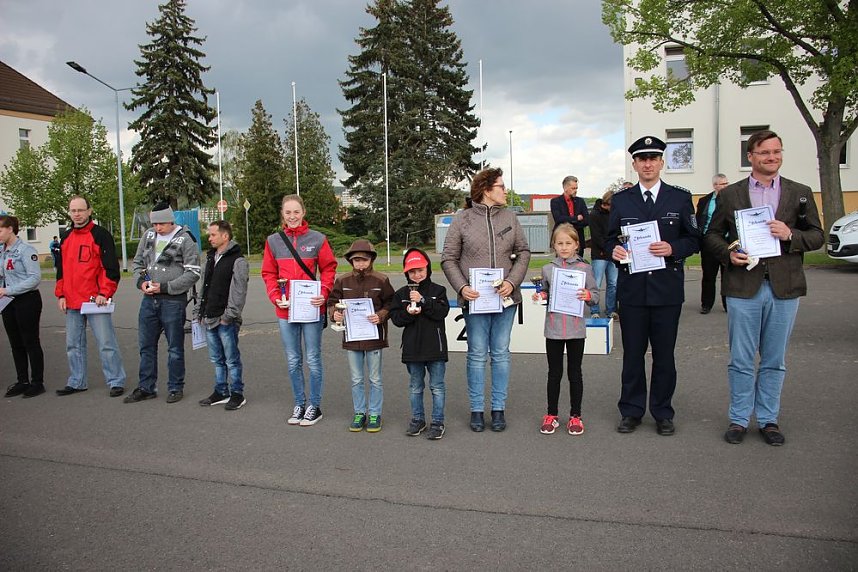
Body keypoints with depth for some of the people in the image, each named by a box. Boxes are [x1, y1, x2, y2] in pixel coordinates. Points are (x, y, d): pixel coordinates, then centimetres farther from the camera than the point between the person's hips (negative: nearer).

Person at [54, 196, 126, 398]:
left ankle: (116, 381, 5)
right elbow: (61, 269, 20)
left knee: (106, 343, -3)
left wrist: (104, 293, -16)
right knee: (74, 345, 14)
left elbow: (111, 267, -9)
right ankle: (76, 382, 25)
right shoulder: (66, 237, 15)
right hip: (71, 302, 7)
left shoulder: (101, 235, -5)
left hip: (95, 301, -6)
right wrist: (60, 294, 11)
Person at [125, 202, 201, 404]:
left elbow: (193, 273, -12)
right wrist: (141, 281, -3)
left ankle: (176, 388, 18)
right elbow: (137, 262, 17)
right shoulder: (149, 235, 9)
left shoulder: (185, 239, -8)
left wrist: (165, 287, -16)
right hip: (149, 299, 6)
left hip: (173, 301, -6)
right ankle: (146, 387, 26)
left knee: (175, 347, 5)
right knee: (146, 345, 13)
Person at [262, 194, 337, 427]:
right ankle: (299, 404, 27)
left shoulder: (317, 239, -2)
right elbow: (269, 273, 8)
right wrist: (275, 297, -7)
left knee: (313, 359, 5)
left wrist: (323, 293, -13)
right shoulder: (273, 241, 5)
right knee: (293, 361, 13)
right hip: (285, 310, 3)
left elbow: (329, 268, 1)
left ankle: (314, 406, 19)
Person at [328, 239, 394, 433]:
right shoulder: (343, 281, 1)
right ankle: (359, 413, 26)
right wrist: (335, 313, -11)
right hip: (351, 336, 2)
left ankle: (375, 414, 20)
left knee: (375, 379, 8)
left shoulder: (381, 280, -5)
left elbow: (390, 304, -2)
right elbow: (333, 301, 9)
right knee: (356, 380, 13)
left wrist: (380, 316, -19)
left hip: (374, 336, -2)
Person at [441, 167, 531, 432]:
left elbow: (523, 252, 8)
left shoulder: (509, 216, 5)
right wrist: (462, 287, -13)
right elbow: (448, 259, 0)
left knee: (501, 353, 9)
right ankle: (477, 409, 17)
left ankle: (498, 408, 20)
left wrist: (512, 282, -6)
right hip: (474, 298, -2)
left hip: (505, 297, 3)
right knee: (477, 354, 5)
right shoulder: (462, 219, -3)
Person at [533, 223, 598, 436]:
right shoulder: (548, 269, 4)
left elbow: (595, 295, 2)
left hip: (576, 329, -1)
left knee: (574, 373, 9)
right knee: (554, 373, 10)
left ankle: (575, 416, 21)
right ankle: (551, 415, 22)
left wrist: (588, 295, -18)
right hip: (553, 329, 1)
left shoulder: (584, 268, -2)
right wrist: (540, 296, -5)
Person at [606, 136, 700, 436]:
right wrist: (614, 250, -11)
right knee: (632, 353, 7)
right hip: (631, 287, 1)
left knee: (664, 354, 7)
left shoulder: (680, 197, 5)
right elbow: (611, 238, 12)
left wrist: (673, 248, -15)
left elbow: (694, 239, 5)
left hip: (667, 288, 0)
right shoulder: (621, 200, 8)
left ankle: (662, 413, 21)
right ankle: (631, 411, 20)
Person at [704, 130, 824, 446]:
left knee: (774, 361, 10)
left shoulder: (800, 193, 8)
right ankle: (739, 419, 18)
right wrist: (728, 253, -12)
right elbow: (712, 235, 8)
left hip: (784, 288, 1)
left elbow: (817, 236, 7)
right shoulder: (729, 194, 5)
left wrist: (790, 235, -13)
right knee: (741, 360, 5)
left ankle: (768, 419, 23)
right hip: (743, 286, -1)